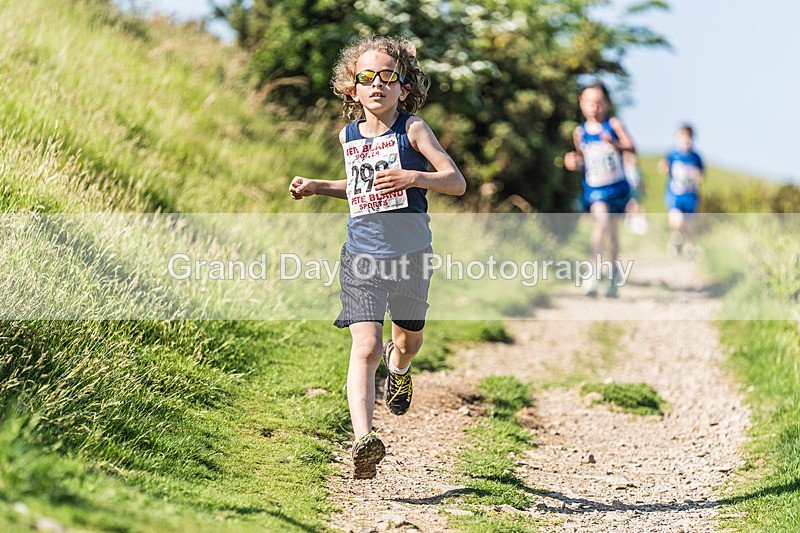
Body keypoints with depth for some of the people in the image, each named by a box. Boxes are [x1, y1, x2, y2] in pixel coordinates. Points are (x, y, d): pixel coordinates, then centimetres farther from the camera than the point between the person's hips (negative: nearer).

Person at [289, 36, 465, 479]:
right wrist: (315, 187, 13)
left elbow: (457, 182, -11)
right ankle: (363, 439, -25)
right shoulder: (349, 136, 8)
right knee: (364, 347, -16)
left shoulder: (412, 130, -6)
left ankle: (397, 365, 57)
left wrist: (413, 178, -27)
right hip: (361, 257, 1)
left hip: (409, 256, -1)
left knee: (409, 340, 19)